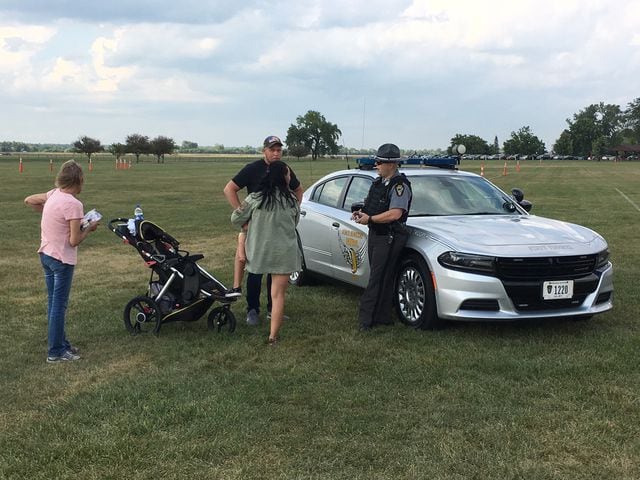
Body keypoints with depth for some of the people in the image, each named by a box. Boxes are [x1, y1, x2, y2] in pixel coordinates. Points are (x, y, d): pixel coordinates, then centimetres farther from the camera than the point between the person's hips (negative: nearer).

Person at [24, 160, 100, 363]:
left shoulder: (52, 195, 2)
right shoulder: (73, 204, -21)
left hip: (46, 254, 8)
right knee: (59, 305, 1)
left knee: (54, 302, 17)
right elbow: (74, 241, -21)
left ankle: (61, 343, 29)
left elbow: (28, 200, 19)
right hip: (62, 259, -8)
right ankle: (56, 352, 9)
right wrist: (89, 228, -4)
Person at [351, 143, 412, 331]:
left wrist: (370, 219, -19)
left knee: (378, 279, -9)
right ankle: (383, 317, 18)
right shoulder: (379, 182, 16)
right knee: (379, 278, 11)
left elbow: (395, 214, -24)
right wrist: (361, 212, 6)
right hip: (375, 235, 9)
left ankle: (366, 318, -9)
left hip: (390, 238, -9)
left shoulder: (399, 185, -14)